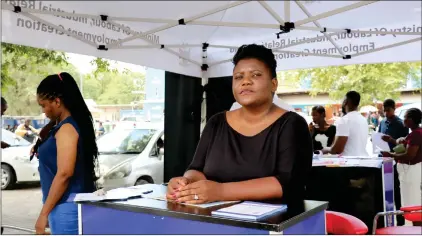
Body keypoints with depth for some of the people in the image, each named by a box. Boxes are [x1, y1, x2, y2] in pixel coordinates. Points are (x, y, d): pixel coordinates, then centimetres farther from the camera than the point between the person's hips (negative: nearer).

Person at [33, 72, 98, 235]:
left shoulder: (67, 128, -17)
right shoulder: (66, 126, 14)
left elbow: (65, 173, -24)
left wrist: (44, 212, -21)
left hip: (67, 206, -10)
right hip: (70, 203, 10)